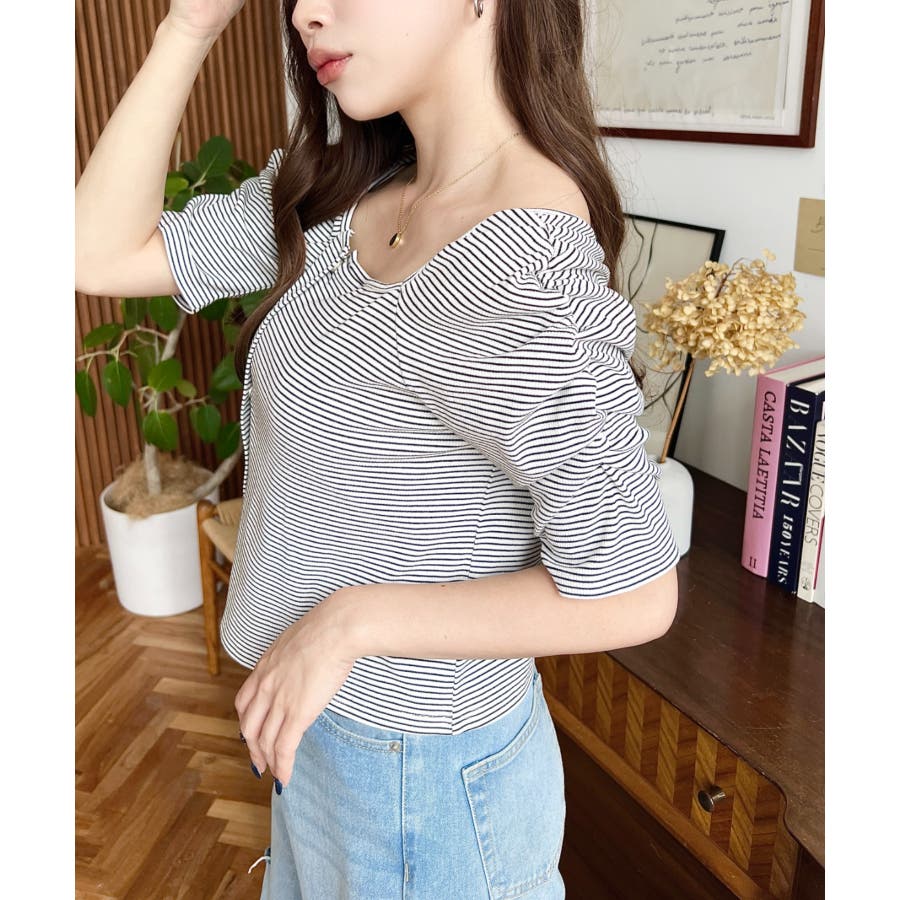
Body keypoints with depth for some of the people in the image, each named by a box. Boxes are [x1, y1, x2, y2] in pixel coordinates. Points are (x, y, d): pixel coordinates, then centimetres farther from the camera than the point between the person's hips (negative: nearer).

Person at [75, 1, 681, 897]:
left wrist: (350, 621, -23)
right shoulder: (340, 195, -4)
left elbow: (633, 598, -26)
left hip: (427, 774, -7)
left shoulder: (523, 275, -30)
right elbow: (100, 254, -4)